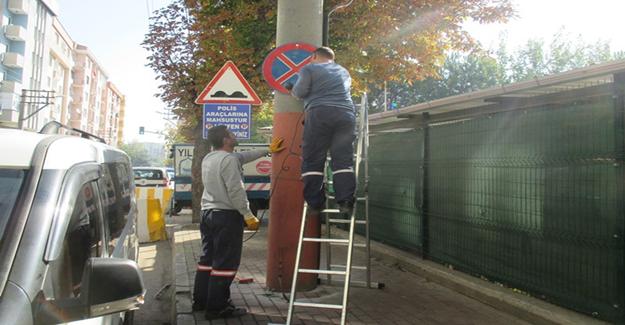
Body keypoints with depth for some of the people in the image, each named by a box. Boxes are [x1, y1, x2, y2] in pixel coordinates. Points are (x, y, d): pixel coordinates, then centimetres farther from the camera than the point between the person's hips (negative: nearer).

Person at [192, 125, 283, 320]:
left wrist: (267, 151, 29)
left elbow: (242, 157, 24)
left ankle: (200, 301, 22)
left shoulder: (208, 158, 16)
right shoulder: (228, 159, -14)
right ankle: (217, 308, -1)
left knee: (208, 259, 15)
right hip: (226, 215, -10)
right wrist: (248, 215, -15)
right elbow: (236, 191, -21)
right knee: (225, 262, -4)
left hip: (207, 213, 10)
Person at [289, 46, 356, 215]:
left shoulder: (309, 68, 13)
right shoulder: (344, 71, 30)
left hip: (319, 113, -4)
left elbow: (300, 92, 3)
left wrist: (292, 91, 23)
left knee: (313, 160, 0)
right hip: (346, 114, 4)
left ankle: (315, 203, -4)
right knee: (343, 160, 2)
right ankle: (345, 201, -8)